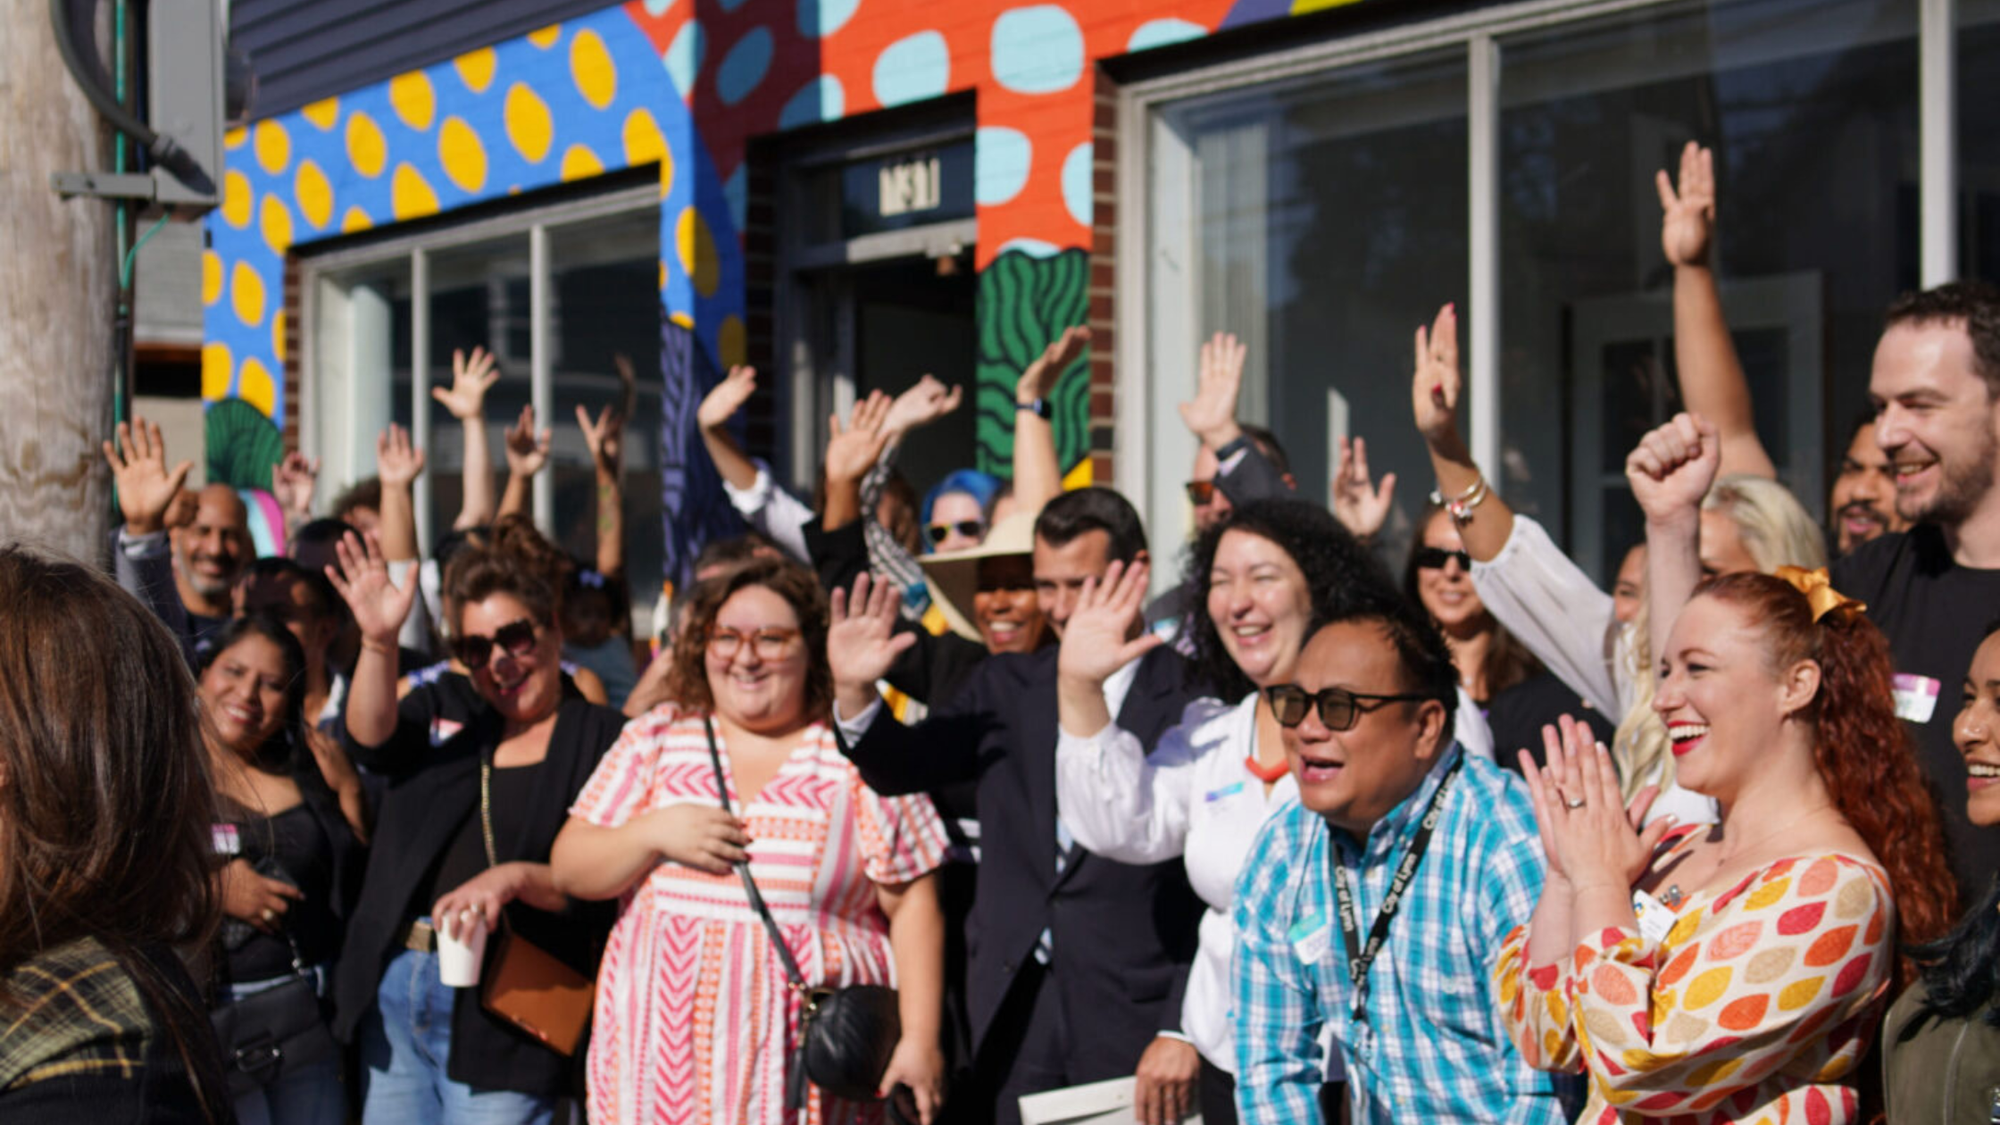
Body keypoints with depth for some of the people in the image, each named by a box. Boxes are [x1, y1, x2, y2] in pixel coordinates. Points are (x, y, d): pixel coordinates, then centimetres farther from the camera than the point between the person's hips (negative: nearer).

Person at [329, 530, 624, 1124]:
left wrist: (516, 878, -24)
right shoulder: (446, 705, 14)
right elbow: (371, 742, -7)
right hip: (392, 990, 5)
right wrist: (379, 641, -21)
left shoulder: (600, 738, -1)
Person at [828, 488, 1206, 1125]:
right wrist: (854, 691, -18)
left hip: (1136, 1020, -4)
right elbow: (903, 767, 1)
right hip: (1018, 1017, 4)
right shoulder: (1007, 686, 10)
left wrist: (1182, 1030, -11)